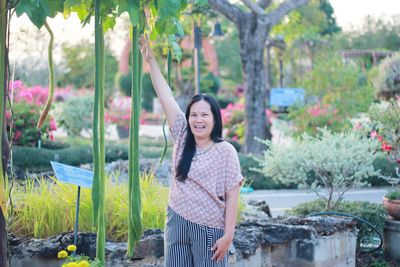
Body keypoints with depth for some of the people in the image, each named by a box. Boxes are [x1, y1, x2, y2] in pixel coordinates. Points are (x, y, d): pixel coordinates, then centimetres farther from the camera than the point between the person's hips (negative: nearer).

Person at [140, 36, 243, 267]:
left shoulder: (225, 151, -7)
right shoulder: (182, 138, 6)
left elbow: (232, 195, -7)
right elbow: (166, 97, 4)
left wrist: (228, 235, -12)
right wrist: (151, 60, 3)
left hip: (209, 230, -4)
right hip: (177, 224, 5)